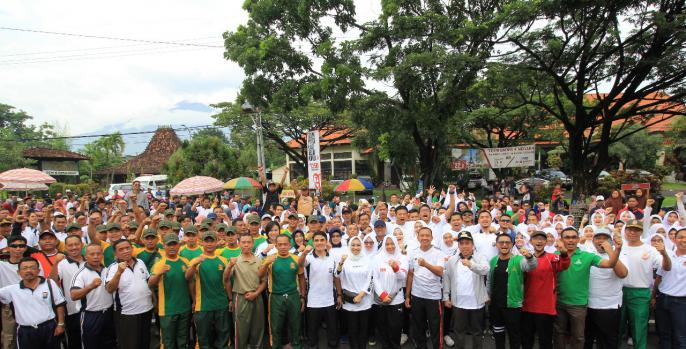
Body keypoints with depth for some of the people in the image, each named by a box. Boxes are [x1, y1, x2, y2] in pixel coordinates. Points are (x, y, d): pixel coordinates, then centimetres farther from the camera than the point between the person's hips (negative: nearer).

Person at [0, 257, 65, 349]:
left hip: (49, 328, -1)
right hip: (25, 332, 1)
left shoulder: (49, 283, -2)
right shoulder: (13, 289, 2)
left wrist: (60, 324, -2)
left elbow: (59, 304, 1)